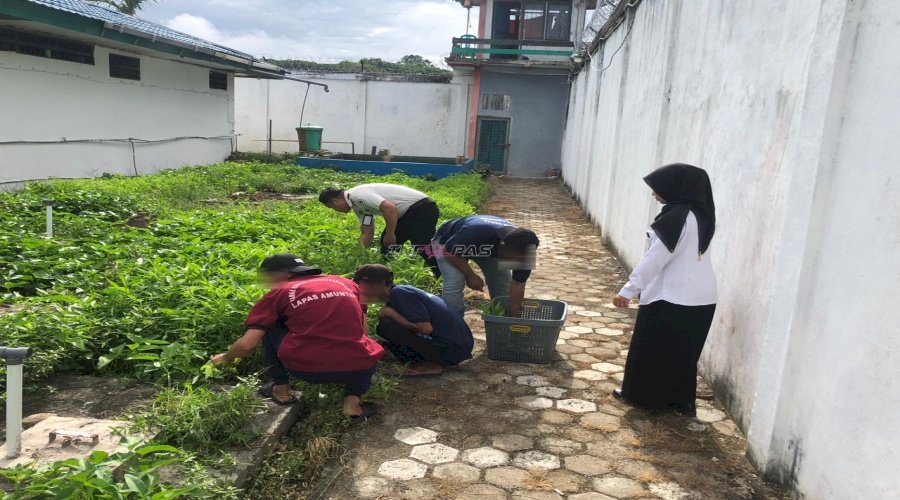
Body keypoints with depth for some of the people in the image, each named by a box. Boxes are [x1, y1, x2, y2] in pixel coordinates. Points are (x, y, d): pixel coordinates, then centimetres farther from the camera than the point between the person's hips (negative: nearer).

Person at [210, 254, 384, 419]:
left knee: (268, 325, 23)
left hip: (306, 369, -1)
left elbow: (246, 345, 3)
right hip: (358, 369, 2)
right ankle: (353, 400, 14)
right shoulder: (347, 283, 17)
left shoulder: (278, 293, 7)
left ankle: (282, 390, 27)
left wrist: (225, 357, 25)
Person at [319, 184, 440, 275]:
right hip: (407, 212, 11)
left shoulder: (357, 196, -18)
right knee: (387, 244, 13)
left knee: (422, 247, -19)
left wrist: (390, 234, -19)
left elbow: (390, 208, -28)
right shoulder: (358, 205, 14)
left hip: (422, 208, -11)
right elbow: (367, 234, 19)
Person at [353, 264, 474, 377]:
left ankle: (433, 364, -4)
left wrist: (390, 313, -12)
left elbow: (426, 328, -22)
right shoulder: (396, 293, 14)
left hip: (452, 348, -10)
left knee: (386, 325, -14)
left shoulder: (399, 293, -15)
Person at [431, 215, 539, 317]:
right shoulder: (477, 235, -46)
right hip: (450, 244, -4)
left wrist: (514, 318, -20)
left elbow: (518, 284, -20)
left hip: (486, 247, 5)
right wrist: (470, 275, -27)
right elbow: (449, 252, -27)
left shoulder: (521, 248, -30)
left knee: (504, 283, -4)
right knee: (454, 285, -22)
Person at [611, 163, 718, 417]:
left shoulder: (676, 217, -18)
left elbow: (655, 259, -21)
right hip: (703, 298, 8)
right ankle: (683, 400, 26)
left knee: (650, 348, 9)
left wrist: (628, 290, -18)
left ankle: (642, 394, 22)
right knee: (684, 351, 18)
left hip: (672, 298, -8)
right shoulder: (701, 215, 8)